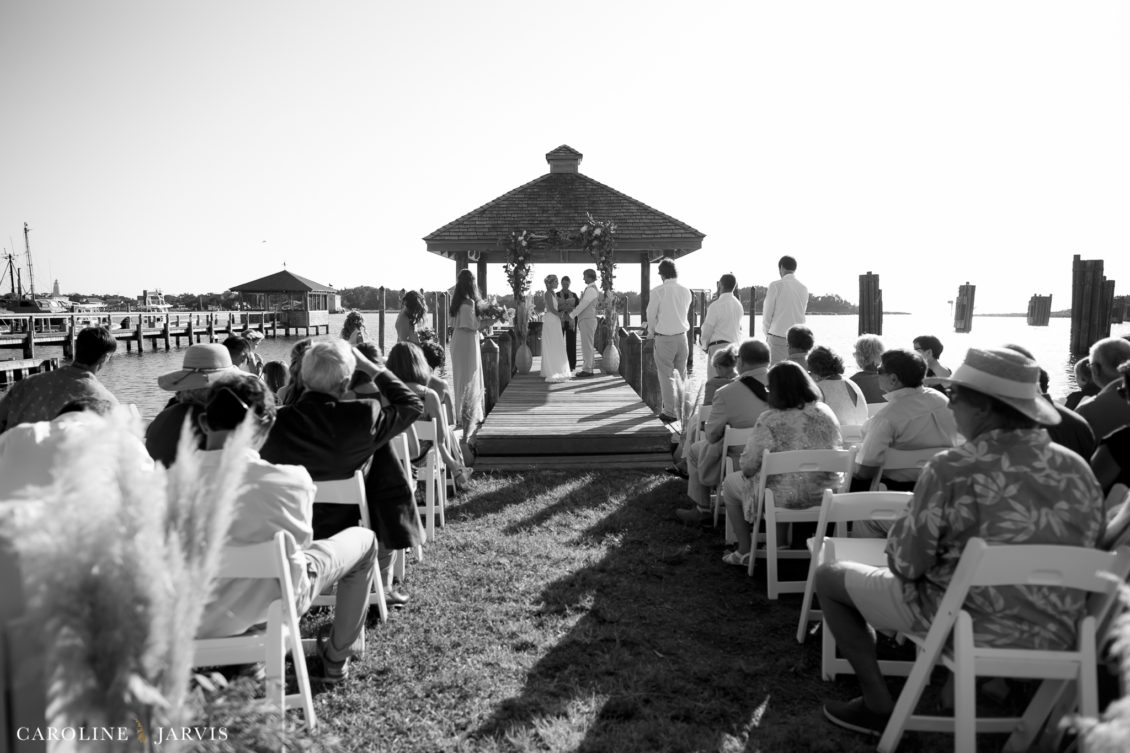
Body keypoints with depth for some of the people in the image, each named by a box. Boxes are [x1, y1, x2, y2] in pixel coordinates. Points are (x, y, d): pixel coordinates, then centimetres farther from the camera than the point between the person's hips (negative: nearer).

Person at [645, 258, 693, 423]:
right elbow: (683, 313, 11)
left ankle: (670, 412, 3)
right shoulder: (686, 291, 2)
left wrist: (651, 333, 14)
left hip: (664, 338, -4)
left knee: (666, 375, 2)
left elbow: (651, 315, -5)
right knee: (681, 374, 15)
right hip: (682, 336, 4)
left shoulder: (658, 291, -12)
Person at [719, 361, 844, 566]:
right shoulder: (826, 413, -4)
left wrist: (746, 468, 8)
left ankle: (745, 552, 28)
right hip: (824, 495, 6)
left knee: (730, 483, 21)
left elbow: (748, 467, -15)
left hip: (783, 499, -6)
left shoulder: (769, 421, -19)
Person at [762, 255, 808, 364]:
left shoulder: (776, 285, -5)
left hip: (778, 336, -5)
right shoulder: (804, 289, 9)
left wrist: (767, 333, 10)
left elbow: (767, 313, -3)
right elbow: (801, 314, 13)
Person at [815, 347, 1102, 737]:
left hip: (966, 626, -6)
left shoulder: (952, 468, -20)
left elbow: (906, 562, -15)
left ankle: (878, 705, 12)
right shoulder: (1078, 469, -4)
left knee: (829, 576, 10)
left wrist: (896, 549, 8)